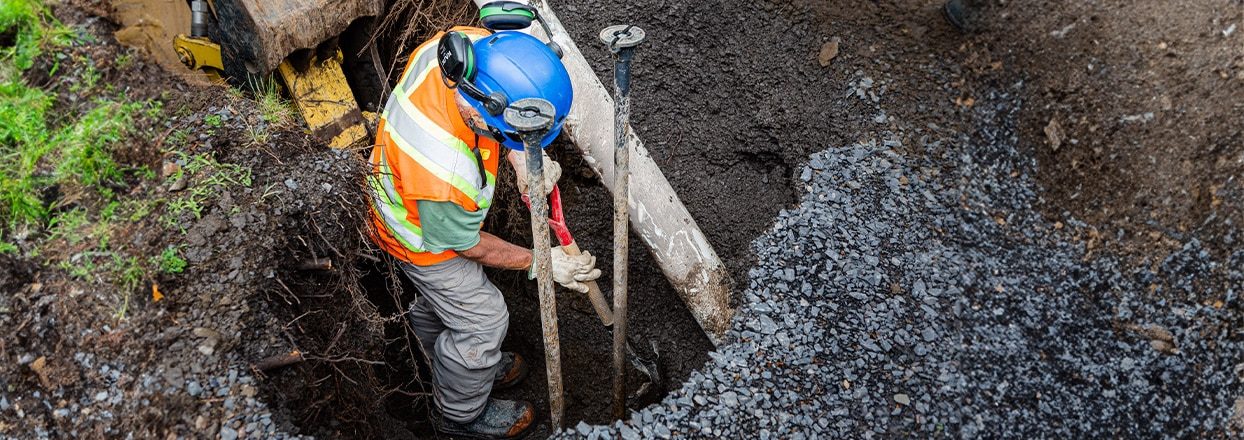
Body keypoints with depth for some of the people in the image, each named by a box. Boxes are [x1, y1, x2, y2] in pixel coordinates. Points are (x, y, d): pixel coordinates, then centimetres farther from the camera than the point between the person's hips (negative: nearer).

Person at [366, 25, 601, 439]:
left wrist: (518, 154, -26)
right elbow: (462, 244, -22)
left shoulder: (467, 44, -32)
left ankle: (450, 367, 59)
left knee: (437, 297, 31)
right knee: (482, 319, 12)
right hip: (423, 239, -7)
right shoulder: (445, 173, -47)